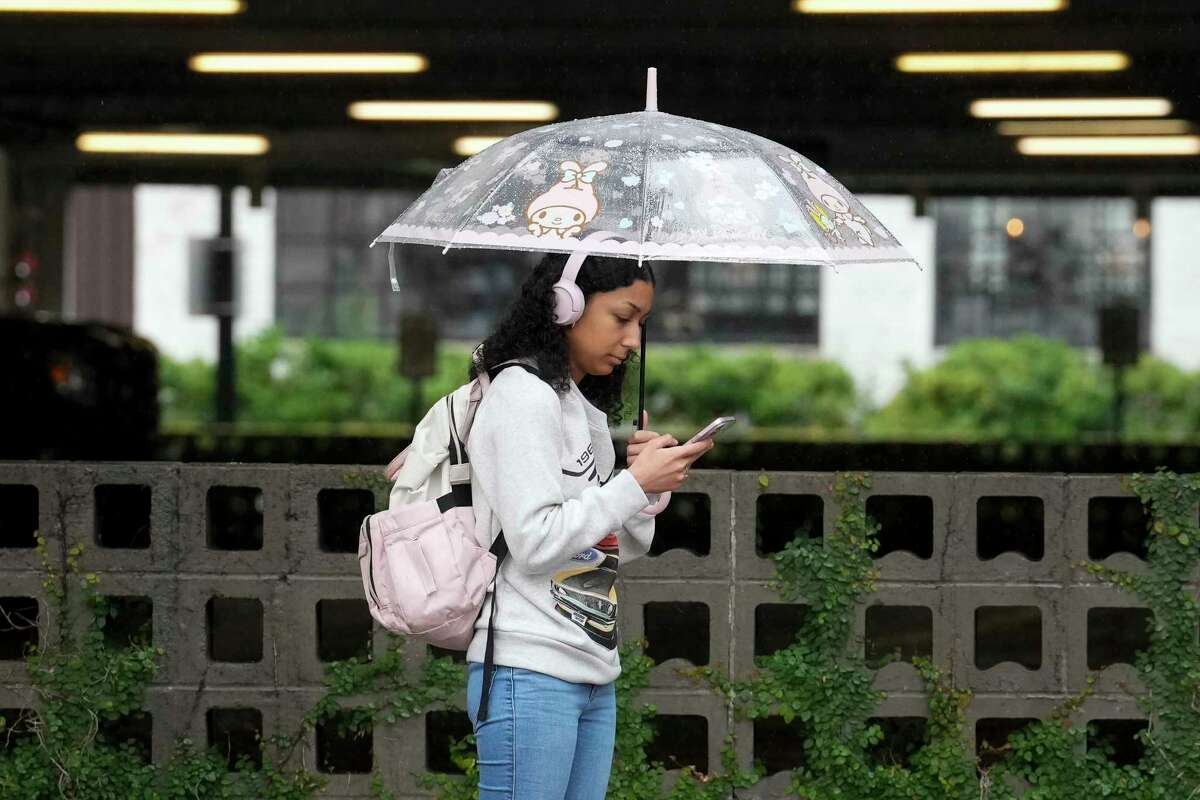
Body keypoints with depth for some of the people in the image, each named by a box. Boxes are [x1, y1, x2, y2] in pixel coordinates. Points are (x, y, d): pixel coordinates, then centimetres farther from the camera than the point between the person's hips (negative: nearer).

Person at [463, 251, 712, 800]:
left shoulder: (587, 408, 19)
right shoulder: (523, 393, -8)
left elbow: (625, 547, 21)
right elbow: (535, 542, -17)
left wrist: (650, 481, 3)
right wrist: (635, 483, -11)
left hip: (594, 680, 9)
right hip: (529, 672, -9)